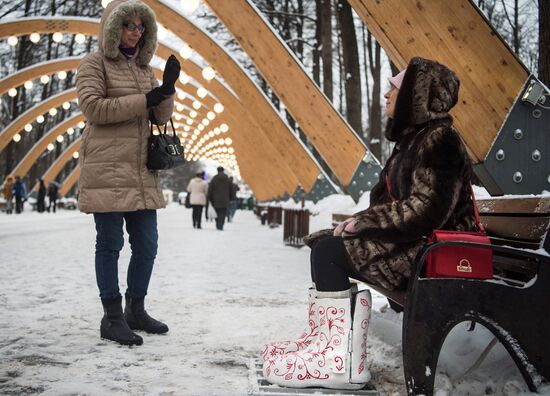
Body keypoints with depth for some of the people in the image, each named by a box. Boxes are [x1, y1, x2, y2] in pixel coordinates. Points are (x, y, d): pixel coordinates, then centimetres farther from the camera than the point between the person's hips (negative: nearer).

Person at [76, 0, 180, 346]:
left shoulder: (144, 68, 20)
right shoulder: (95, 64, 1)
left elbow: (163, 115, 14)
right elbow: (93, 107, -13)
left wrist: (168, 89, -7)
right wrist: (145, 99, -15)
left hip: (142, 171, 7)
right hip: (106, 169, -6)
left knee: (147, 244, 7)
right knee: (110, 243, -3)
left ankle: (136, 310, 22)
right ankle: (112, 317, 6)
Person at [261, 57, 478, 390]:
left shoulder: (439, 140, -15)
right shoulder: (415, 138, 17)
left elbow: (424, 211, -25)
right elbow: (392, 202, 17)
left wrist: (361, 222, -17)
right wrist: (358, 224, 0)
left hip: (430, 253, -10)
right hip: (410, 243, 10)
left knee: (329, 251, -17)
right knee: (324, 243, 5)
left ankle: (340, 359, -16)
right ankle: (326, 339, 1)